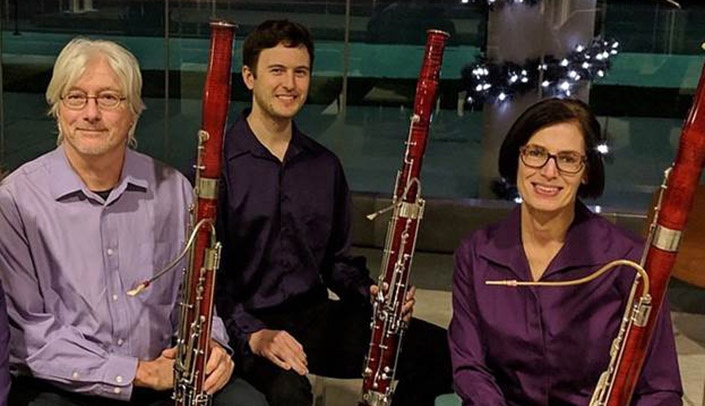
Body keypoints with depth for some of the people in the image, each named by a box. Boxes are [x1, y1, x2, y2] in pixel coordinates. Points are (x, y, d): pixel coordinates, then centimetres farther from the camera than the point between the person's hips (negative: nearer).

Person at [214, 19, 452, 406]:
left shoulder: (325, 166, 12)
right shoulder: (219, 163, -7)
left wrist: (374, 295, -1)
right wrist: (251, 333, -24)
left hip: (317, 316, 6)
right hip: (245, 324, -5)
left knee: (439, 350, -13)